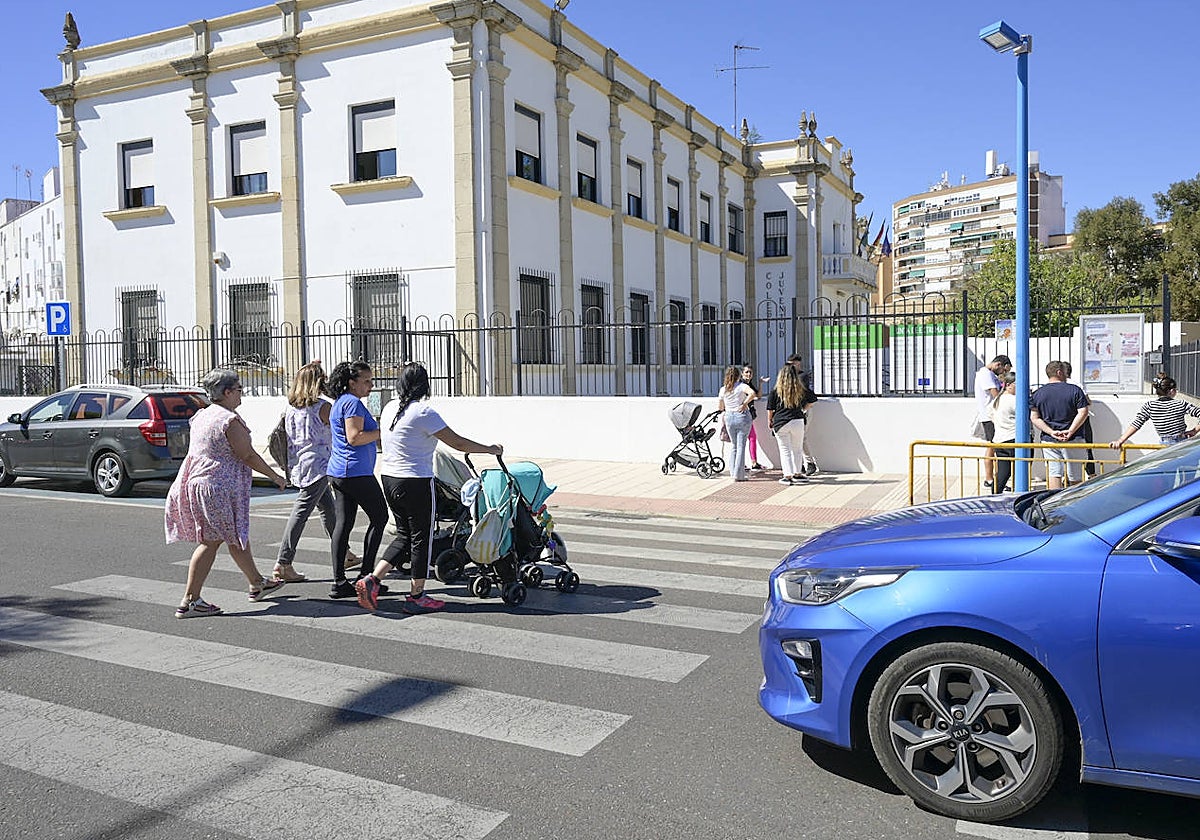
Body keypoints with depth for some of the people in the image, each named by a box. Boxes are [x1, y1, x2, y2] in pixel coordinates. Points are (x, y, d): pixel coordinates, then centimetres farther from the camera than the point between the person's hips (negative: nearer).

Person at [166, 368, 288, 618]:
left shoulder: (202, 415, 12)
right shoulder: (230, 420, -15)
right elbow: (248, 456, -14)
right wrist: (275, 477, -5)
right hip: (218, 487, -9)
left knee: (237, 536, 18)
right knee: (210, 542, -1)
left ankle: (257, 583, 32)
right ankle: (189, 602, 0)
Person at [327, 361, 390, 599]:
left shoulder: (339, 402, 20)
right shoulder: (353, 403, -12)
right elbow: (354, 438, -21)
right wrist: (383, 432, -15)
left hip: (338, 472, 10)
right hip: (357, 473, -10)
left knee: (342, 524, 7)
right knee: (379, 518, 2)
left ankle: (339, 582, 7)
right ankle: (366, 576, 2)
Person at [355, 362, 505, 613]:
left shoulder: (389, 409, 7)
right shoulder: (423, 412, -17)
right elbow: (458, 443, -14)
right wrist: (491, 449, -2)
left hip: (389, 478, 8)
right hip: (416, 483, -8)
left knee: (404, 535, 18)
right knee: (421, 538, 5)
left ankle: (371, 580, 8)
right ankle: (416, 597, 14)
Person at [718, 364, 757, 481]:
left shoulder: (723, 389, 5)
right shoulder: (742, 386, -7)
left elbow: (721, 408, 14)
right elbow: (752, 393, -28)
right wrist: (744, 404, -16)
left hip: (729, 417, 4)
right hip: (742, 416, -4)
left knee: (733, 445, 16)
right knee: (741, 445, 0)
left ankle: (733, 472, 17)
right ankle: (739, 475, 0)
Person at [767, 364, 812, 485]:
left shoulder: (776, 391, -5)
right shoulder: (801, 391, 1)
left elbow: (770, 409, 0)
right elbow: (804, 406, 15)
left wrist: (769, 421, 15)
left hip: (780, 423, -2)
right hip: (798, 421, 2)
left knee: (785, 450, 5)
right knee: (797, 449, 15)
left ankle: (788, 476, 2)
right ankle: (797, 474, 21)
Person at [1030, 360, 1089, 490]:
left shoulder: (1038, 393, 4)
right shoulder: (1075, 390, -3)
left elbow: (1034, 418, -2)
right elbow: (1083, 413, -12)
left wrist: (1051, 432, -8)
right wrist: (1070, 431, -12)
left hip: (1048, 440, 2)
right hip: (1072, 440, -2)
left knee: (1053, 475, 3)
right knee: (1075, 477, 8)